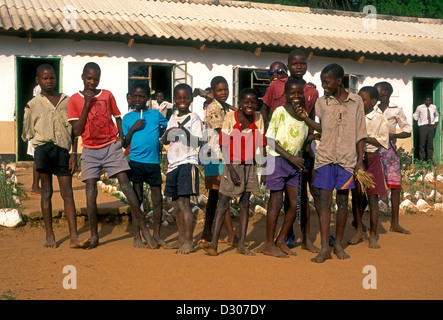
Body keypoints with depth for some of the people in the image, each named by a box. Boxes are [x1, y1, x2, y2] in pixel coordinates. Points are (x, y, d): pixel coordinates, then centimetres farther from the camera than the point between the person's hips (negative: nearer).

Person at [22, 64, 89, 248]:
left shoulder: (67, 101, 10)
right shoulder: (33, 104, 8)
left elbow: (73, 130, 10)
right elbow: (28, 133, 14)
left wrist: (74, 153, 4)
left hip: (63, 150, 1)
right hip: (43, 149, 0)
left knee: (68, 194, -2)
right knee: (46, 192, 4)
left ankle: (74, 236, -4)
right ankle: (49, 235, 12)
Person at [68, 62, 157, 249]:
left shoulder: (107, 95, 7)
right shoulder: (75, 99, 3)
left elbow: (117, 117, 19)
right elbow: (77, 130, -4)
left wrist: (121, 137, 1)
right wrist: (87, 105, -9)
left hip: (111, 147, 0)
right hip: (90, 150, 0)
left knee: (125, 184, -10)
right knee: (90, 190, -5)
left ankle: (143, 228, -6)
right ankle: (94, 235, 6)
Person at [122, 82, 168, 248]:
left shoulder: (156, 114, 7)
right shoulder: (128, 118, 7)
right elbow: (124, 144, 6)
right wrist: (132, 129, -8)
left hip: (154, 161, 1)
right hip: (136, 161, -1)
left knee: (157, 200, 4)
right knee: (137, 199, 3)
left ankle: (157, 234, 18)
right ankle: (137, 236, 11)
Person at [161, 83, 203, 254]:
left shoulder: (194, 118, -2)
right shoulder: (173, 118, 17)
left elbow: (196, 141, -11)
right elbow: (164, 141, 16)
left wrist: (184, 131, -27)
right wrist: (167, 133, -5)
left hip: (187, 163, -7)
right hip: (173, 164, 7)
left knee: (184, 202, -12)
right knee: (176, 204, 10)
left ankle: (189, 242, -9)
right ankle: (182, 238, 19)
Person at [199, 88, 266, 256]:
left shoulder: (258, 118, 1)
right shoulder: (230, 117, -8)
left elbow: (260, 145, 5)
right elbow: (224, 145, -8)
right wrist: (231, 169, -14)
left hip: (250, 166, 3)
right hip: (232, 165, -3)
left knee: (245, 204, 7)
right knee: (223, 203, -6)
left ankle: (241, 244, 11)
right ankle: (214, 243, -6)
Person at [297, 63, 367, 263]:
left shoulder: (356, 101, 4)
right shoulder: (322, 102, 6)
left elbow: (360, 133, 6)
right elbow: (323, 129, 11)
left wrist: (360, 160, 3)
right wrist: (305, 118, -3)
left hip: (347, 158, 0)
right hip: (325, 157, 0)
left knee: (342, 201, 6)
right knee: (324, 201, -5)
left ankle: (338, 244, 19)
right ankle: (324, 248, -3)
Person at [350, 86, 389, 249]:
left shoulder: (379, 119, -6)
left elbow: (383, 141, -9)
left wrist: (365, 138, -17)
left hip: (371, 159, -4)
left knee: (372, 198, -1)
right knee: (356, 196, 8)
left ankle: (373, 235, 9)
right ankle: (359, 231, 23)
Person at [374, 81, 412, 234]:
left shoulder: (396, 110, 4)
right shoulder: (372, 110, 8)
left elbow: (408, 131, 3)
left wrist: (392, 135, -13)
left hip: (389, 149, 0)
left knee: (395, 185, -1)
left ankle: (395, 223, 7)